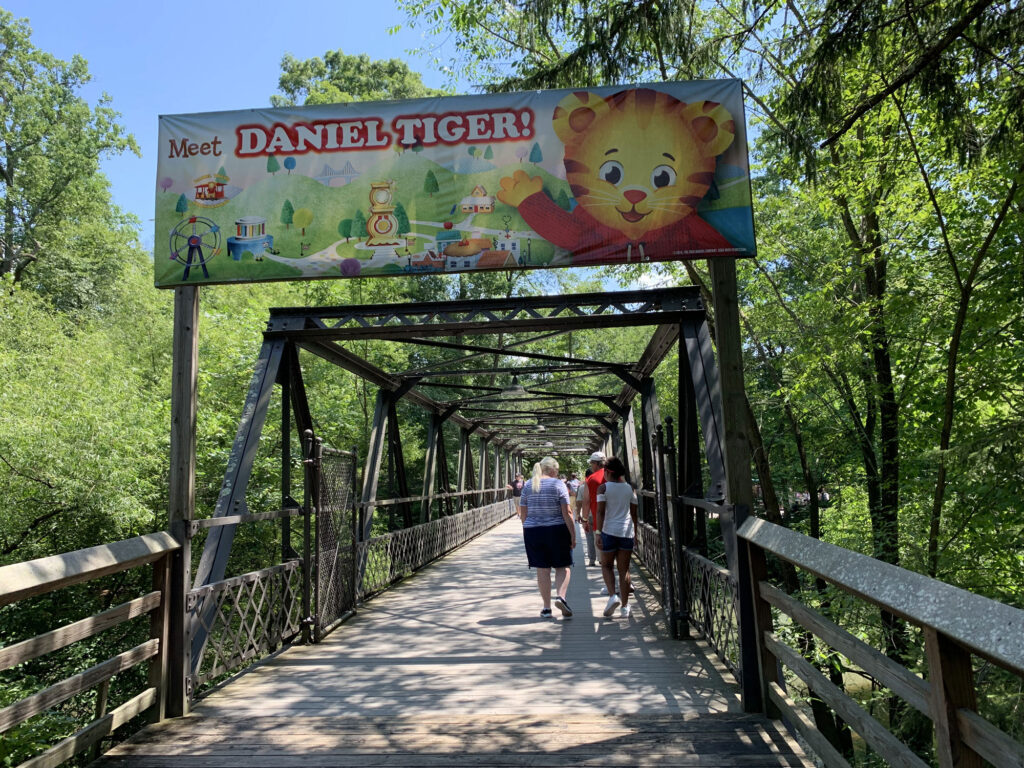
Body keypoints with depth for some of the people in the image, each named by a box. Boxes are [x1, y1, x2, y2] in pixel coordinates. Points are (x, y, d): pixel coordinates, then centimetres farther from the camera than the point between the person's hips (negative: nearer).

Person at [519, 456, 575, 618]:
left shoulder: (528, 486, 5)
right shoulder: (558, 484, -6)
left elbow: (523, 514, 6)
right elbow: (566, 513, -10)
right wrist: (573, 535, -6)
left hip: (533, 532, 3)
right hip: (557, 531, -3)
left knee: (542, 570, 8)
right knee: (563, 566, 10)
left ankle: (546, 607, 11)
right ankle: (560, 596, -12)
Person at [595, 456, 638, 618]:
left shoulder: (603, 488, -4)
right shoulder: (630, 488, 6)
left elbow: (600, 512, -10)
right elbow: (634, 513, 9)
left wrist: (599, 533, -9)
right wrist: (635, 533, 17)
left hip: (609, 531, -3)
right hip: (627, 532, 3)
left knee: (606, 565, 13)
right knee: (624, 569, 7)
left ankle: (612, 595, -9)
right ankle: (625, 607, 7)